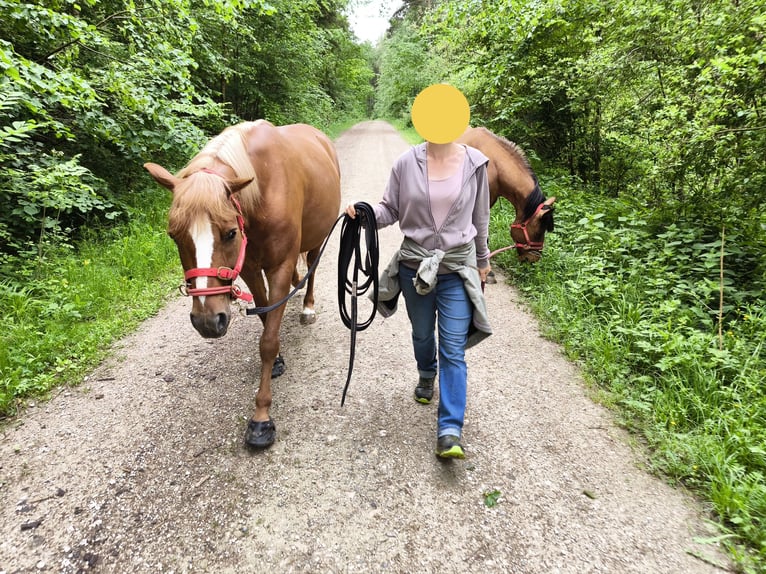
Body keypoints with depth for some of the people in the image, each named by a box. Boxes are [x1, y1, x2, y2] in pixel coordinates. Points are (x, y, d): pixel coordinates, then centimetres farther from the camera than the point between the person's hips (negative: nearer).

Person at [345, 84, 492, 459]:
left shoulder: (475, 163, -3)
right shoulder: (406, 163, -6)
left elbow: (480, 217, 7)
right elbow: (390, 210, 1)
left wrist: (483, 260, 15)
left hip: (458, 267, -1)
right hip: (414, 265, 1)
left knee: (453, 348, -4)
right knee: (422, 334, 20)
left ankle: (450, 432, 0)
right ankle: (427, 375, 54)